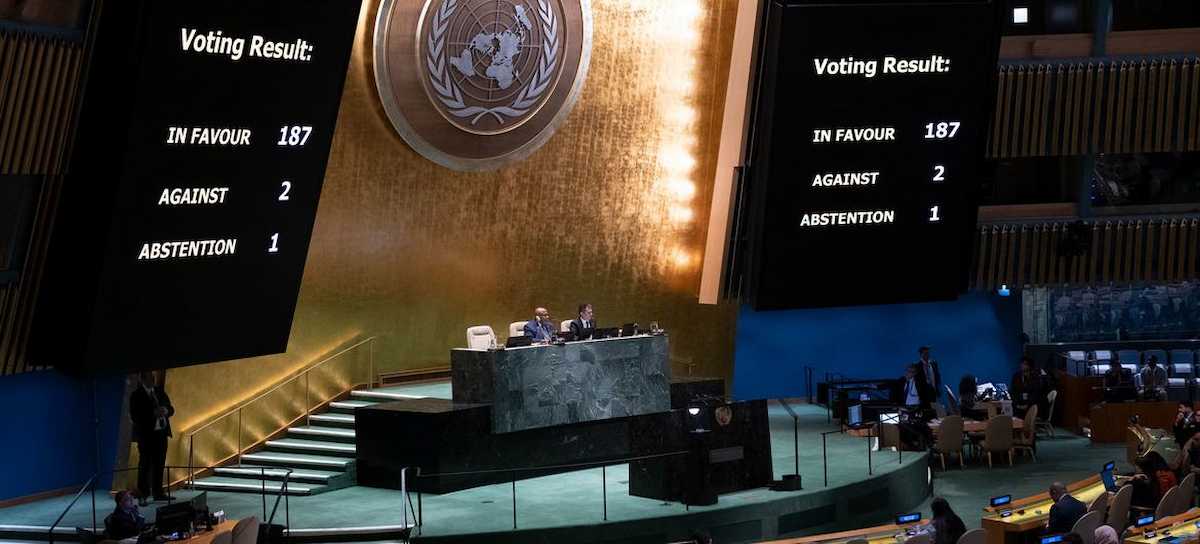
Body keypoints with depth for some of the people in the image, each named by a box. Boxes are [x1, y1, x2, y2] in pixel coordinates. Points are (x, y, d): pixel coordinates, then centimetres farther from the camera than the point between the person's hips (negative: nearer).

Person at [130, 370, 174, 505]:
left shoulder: (159, 391, 12)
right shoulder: (136, 395, -6)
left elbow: (171, 409, 14)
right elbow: (135, 416, -14)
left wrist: (165, 411, -9)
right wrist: (153, 414, -22)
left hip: (161, 432, 6)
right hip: (146, 435, -6)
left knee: (160, 464, 10)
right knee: (145, 465, -5)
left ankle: (158, 492, 19)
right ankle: (142, 495, -4)